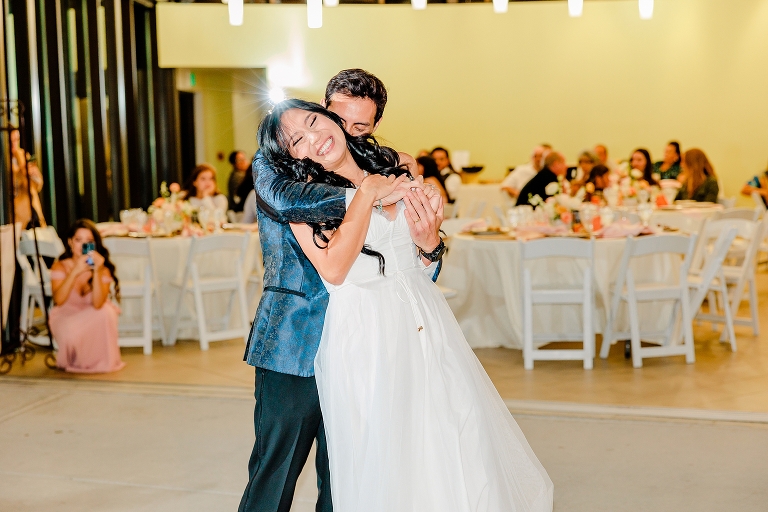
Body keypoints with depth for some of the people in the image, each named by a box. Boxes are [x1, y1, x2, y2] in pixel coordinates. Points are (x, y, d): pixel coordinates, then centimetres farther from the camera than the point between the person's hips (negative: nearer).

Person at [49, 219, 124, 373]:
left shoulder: (103, 268, -17)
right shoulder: (60, 266, -15)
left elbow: (98, 304, -32)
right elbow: (58, 300, -32)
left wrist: (97, 271, -42)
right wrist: (75, 272, -42)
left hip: (93, 320, 1)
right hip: (66, 316, -1)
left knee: (106, 312, -35)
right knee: (70, 333, -36)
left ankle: (99, 360, -9)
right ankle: (70, 360, 3)